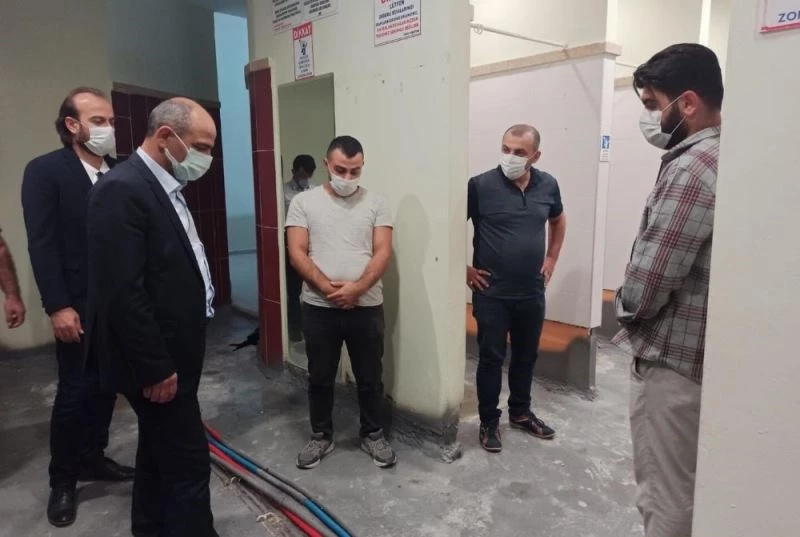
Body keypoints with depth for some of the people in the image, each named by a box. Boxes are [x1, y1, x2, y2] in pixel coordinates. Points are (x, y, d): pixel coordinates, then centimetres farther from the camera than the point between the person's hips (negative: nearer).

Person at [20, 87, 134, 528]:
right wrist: (58, 307, -16)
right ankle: (62, 480, 24)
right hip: (79, 306, -4)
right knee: (74, 391, 6)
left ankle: (92, 458, 32)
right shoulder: (44, 171, -6)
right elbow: (42, 244, -11)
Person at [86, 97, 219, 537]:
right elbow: (122, 292, -25)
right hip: (157, 362, -10)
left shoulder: (163, 186, 10)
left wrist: (168, 359, 17)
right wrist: (155, 368, -20)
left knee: (159, 453, 22)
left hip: (171, 353, 10)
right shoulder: (122, 190, -21)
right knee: (188, 463, 0)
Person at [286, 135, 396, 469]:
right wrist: (327, 287, -18)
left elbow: (383, 253, -6)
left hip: (366, 307, 0)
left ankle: (372, 435, 32)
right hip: (318, 308, 0)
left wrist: (356, 288, -19)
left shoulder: (376, 203, 1)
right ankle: (321, 436, 33)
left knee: (370, 378, 12)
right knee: (320, 378, 14)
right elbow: (297, 254, -6)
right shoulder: (303, 202, 0)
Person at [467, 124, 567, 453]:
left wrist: (551, 258, 12)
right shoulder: (480, 186, -13)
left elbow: (558, 221, 20)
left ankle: (520, 413, 37)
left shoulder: (547, 185, 1)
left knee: (526, 356, 17)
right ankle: (489, 422, 22)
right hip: (491, 293, -4)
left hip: (532, 292, 5)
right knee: (491, 358, 6)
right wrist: (464, 268, -8)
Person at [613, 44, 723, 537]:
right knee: (683, 490, 22)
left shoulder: (691, 169, -21)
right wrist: (638, 306, 8)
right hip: (697, 354, 9)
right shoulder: (724, 159, 10)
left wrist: (624, 307, -3)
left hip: (670, 361, -9)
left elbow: (644, 287, -23)